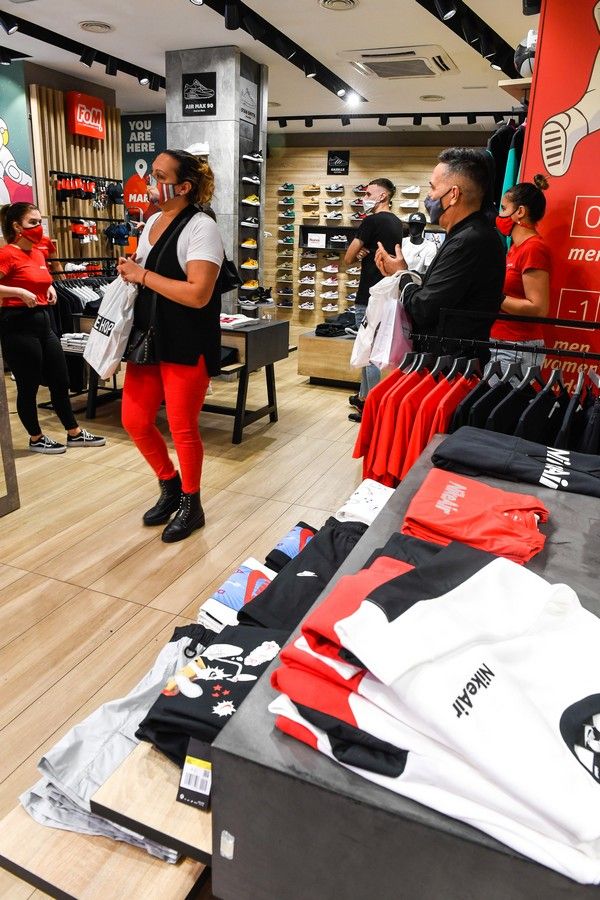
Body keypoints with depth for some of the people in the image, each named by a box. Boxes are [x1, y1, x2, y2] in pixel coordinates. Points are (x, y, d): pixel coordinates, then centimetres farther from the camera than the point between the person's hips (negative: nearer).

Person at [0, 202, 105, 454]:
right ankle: (36, 439, 18)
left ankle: (74, 433, 23)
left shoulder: (39, 253, 12)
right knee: (28, 387, 3)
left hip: (43, 321, 9)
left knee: (60, 382, 12)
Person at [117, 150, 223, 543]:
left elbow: (198, 294, -24)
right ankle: (170, 485, 34)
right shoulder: (153, 221, 12)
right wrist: (129, 272, 6)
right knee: (135, 421, 10)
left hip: (186, 346, -8)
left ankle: (191, 505, 24)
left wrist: (143, 275, -17)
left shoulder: (201, 227, -13)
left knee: (183, 428, 3)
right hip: (147, 337, 8)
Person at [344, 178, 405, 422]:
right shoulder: (397, 224, 13)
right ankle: (363, 397, 30)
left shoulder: (372, 221, -13)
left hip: (370, 296, -9)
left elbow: (348, 259, -10)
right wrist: (365, 254, 4)